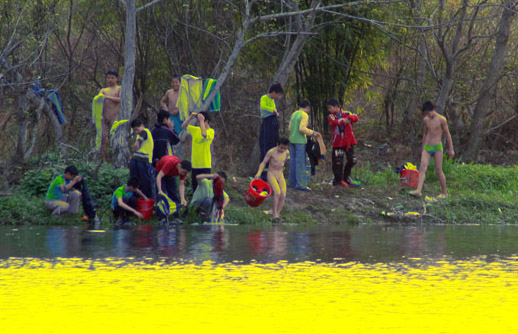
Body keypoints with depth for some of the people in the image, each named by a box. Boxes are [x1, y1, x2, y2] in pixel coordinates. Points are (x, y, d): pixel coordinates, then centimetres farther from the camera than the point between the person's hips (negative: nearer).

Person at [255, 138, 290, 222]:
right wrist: (258, 173, -19)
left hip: (280, 176, 5)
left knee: (283, 196, -12)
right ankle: (274, 213, -17)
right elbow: (263, 163, -7)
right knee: (277, 193, -25)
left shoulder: (287, 153, 2)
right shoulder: (271, 152, -13)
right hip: (271, 175, -5)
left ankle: (277, 214, -2)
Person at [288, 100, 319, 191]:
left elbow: (290, 128, 15)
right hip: (300, 141, -8)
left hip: (292, 140, 8)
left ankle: (292, 181, 18)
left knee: (293, 160, 13)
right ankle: (300, 184, -9)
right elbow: (302, 128, -20)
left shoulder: (294, 114, 12)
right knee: (300, 162, -7)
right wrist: (312, 133, -8)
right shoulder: (304, 115, -11)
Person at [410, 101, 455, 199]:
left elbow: (447, 134, -1)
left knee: (438, 170, -2)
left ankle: (444, 192, 12)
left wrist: (451, 149, -1)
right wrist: (423, 148, 25)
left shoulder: (441, 120, -6)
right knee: (422, 168, -12)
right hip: (427, 147, 4)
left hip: (437, 147, -4)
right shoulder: (426, 120, 9)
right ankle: (418, 191, -23)